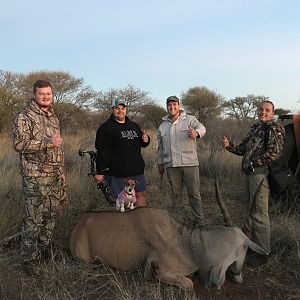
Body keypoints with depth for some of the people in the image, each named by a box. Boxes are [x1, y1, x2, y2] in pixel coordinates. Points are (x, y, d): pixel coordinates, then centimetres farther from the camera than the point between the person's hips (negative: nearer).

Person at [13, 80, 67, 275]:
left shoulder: (54, 118, 16)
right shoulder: (25, 117, -7)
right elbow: (19, 144, -18)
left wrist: (62, 171, 19)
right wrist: (47, 143, -22)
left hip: (55, 176, 7)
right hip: (35, 176, -7)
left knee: (51, 215, 13)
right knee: (33, 218, -4)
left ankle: (46, 250, 27)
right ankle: (30, 258, 8)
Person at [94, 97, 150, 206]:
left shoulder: (134, 126, 16)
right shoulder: (106, 128, -5)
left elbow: (141, 144, 28)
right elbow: (102, 151, -11)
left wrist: (146, 140, 3)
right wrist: (100, 172, -16)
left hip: (137, 171, 6)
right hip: (117, 174, -6)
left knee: (141, 195, 12)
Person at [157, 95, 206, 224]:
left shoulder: (189, 119, 2)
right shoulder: (163, 126, 15)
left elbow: (202, 128, -19)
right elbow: (160, 147, 21)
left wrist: (196, 133, -42)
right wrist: (160, 163, 20)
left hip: (190, 163, -3)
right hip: (171, 165, 3)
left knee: (194, 194, 3)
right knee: (176, 194, 12)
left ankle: (200, 221, 15)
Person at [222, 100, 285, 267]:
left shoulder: (275, 129, -7)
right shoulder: (255, 128, 18)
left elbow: (273, 153, -17)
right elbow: (243, 149, 20)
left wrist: (253, 163, -12)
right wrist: (229, 145, 2)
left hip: (261, 173, -9)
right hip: (250, 173, 9)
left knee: (259, 213, -6)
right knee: (252, 209, 20)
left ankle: (263, 253, 3)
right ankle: (248, 239, 36)